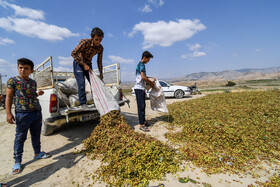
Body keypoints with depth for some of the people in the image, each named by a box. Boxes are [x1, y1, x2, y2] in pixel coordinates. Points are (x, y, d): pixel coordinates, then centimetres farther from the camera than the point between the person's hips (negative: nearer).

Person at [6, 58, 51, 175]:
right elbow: (9, 97, -5)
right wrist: (8, 113, -11)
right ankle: (17, 162, 18)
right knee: (20, 137, 4)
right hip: (22, 114, -5)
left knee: (36, 135, 17)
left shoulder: (33, 82, 11)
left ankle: (37, 153, 34)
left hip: (37, 112, 5)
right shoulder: (12, 81, -3)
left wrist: (38, 94, 4)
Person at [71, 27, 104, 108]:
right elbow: (73, 53, -21)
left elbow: (99, 61, 2)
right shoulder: (85, 42, -23)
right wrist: (83, 64, -25)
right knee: (81, 82, -17)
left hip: (88, 64, 5)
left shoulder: (100, 48, -9)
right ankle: (83, 103, -11)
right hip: (78, 63, -4)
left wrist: (101, 73, 2)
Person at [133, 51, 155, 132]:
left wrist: (150, 78, 17)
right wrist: (151, 82, -10)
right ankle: (141, 125, -4)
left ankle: (143, 121, 23)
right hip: (139, 88, -10)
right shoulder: (141, 65, -11)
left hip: (142, 88, 10)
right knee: (141, 106, -9)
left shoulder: (140, 65, 20)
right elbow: (143, 77, -23)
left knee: (143, 106, 14)